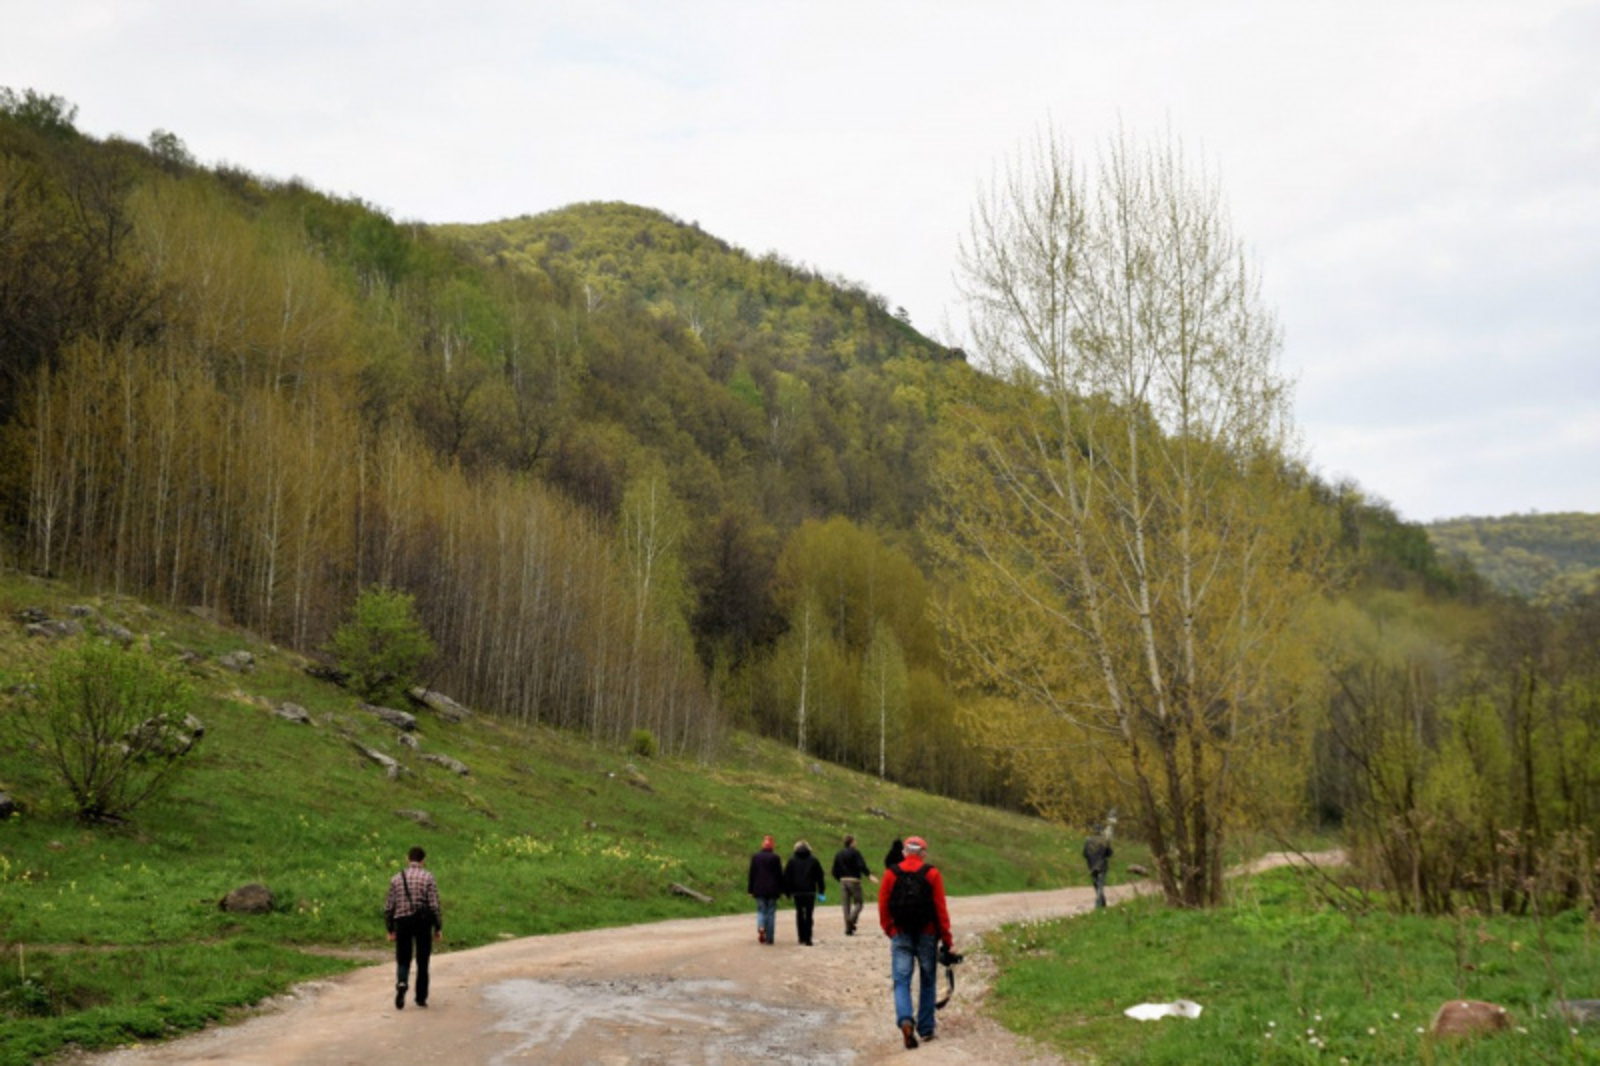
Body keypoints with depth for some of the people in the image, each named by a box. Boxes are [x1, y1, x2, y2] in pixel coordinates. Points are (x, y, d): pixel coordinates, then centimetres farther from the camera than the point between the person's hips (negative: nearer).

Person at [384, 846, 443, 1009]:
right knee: (422, 962, 10)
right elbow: (434, 905, -8)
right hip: (423, 922, -1)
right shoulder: (428, 878, -4)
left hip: (402, 922, 1)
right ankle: (421, 997, 14)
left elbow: (388, 907, 4)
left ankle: (401, 983, -19)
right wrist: (438, 928, 0)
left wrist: (390, 929, 13)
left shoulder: (396, 879, 3)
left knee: (403, 960, 10)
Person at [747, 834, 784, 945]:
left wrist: (751, 889, 10)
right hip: (772, 890, -2)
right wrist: (781, 889, 4)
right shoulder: (775, 858, -6)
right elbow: (780, 875, -3)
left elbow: (751, 874, 4)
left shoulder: (755, 857, 2)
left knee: (761, 911, 11)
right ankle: (769, 937, 4)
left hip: (759, 890, 2)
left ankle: (760, 927, -17)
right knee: (771, 913, 5)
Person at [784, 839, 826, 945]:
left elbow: (786, 877, 2)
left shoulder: (792, 860, 2)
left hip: (797, 892, 1)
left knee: (799, 914, 14)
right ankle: (807, 939, -8)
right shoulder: (814, 860, 3)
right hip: (810, 892, -1)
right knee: (809, 914, -1)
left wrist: (787, 891, 8)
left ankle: (802, 937, 14)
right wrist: (821, 890, 10)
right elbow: (820, 876, 5)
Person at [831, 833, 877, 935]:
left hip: (843, 881, 5)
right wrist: (869, 876, -23)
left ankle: (848, 928, 3)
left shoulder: (838, 854, 13)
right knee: (859, 902, 3)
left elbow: (835, 871, 14)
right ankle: (852, 920, -22)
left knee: (846, 904, 8)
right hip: (854, 880, -5)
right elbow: (862, 866, -19)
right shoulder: (855, 852, -5)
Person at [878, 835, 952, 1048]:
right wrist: (947, 940, -1)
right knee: (927, 983, 13)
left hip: (900, 935, 0)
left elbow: (883, 907, 2)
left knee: (901, 981, 1)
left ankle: (905, 1020, -22)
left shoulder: (891, 874, 1)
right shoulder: (932, 874, -3)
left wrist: (889, 931, 15)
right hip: (927, 935, 0)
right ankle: (926, 1029, 16)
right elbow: (941, 909, -6)